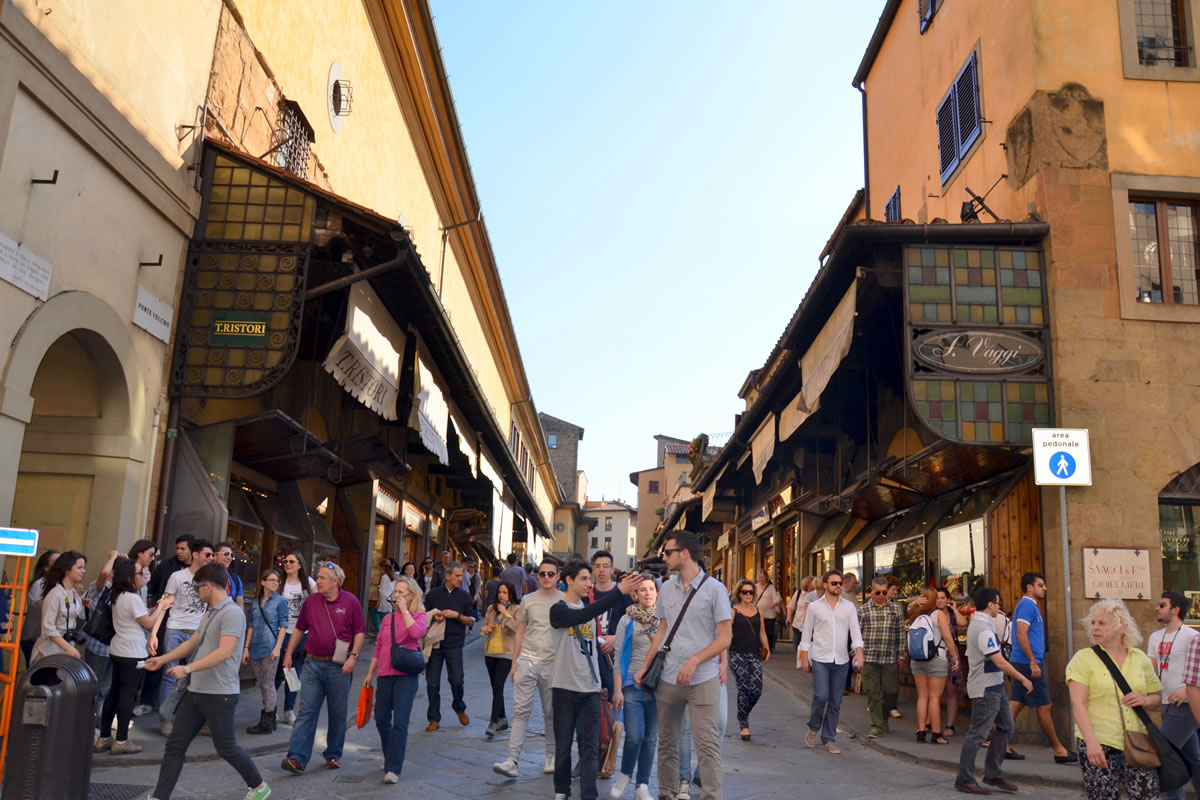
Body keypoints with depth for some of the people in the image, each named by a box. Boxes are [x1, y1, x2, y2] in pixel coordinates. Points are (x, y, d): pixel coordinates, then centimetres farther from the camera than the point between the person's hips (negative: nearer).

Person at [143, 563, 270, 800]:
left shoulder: (232, 613, -18)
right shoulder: (210, 612, 12)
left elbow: (224, 652, -28)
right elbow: (193, 642, 25)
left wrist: (188, 668, -28)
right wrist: (163, 659, 23)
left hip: (220, 694, -9)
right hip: (196, 691, 9)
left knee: (226, 748, 4)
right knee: (175, 745, 6)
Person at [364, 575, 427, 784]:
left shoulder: (418, 616, -3)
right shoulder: (388, 618, 10)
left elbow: (417, 632, -27)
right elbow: (378, 647, 18)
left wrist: (404, 610, -18)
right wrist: (370, 673, 18)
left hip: (406, 675, -5)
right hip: (385, 674, 6)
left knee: (400, 721, -10)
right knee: (381, 719, 13)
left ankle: (393, 769, -5)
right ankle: (390, 757, 36)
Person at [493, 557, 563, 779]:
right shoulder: (528, 600, 6)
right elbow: (519, 633, 10)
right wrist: (514, 663, 6)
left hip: (553, 664, -1)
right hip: (527, 661, 1)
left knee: (551, 712, 9)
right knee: (521, 710, -4)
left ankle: (551, 757, 23)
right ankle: (512, 760, -7)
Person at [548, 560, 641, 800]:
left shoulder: (589, 609, 10)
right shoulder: (559, 609, -9)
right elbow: (584, 616, -29)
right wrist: (619, 591, -35)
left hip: (590, 688, 4)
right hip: (565, 687, -4)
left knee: (591, 747, -1)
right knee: (563, 746, 7)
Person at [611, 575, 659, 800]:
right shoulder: (627, 620, 0)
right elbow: (618, 656, 0)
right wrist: (617, 690, -5)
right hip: (633, 685, -2)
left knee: (651, 738, 6)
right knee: (634, 736, -10)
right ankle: (625, 775, 18)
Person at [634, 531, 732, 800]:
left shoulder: (714, 589, -6)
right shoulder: (666, 589, 8)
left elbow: (725, 637, -7)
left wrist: (694, 661, -16)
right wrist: (645, 666, 8)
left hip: (703, 680, -5)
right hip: (668, 678, 5)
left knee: (707, 745, -5)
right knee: (667, 743, 13)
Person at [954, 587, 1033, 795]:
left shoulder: (976, 623, 11)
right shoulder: (983, 629, -22)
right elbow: (1000, 662, -22)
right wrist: (1023, 679, -14)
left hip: (994, 687, 11)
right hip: (985, 689, -11)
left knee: (1005, 727, 15)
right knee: (977, 734, -3)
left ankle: (992, 774, 23)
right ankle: (964, 780, 6)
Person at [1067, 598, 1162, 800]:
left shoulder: (1140, 659, 8)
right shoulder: (1084, 658, -4)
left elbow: (1158, 697, 18)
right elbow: (1078, 704, -10)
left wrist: (1145, 700, -5)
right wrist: (1091, 743, -20)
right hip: (1099, 745, -3)